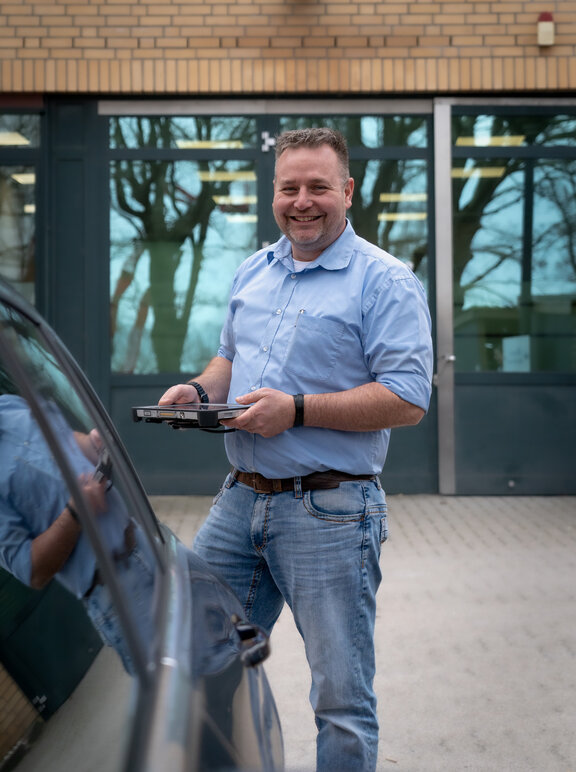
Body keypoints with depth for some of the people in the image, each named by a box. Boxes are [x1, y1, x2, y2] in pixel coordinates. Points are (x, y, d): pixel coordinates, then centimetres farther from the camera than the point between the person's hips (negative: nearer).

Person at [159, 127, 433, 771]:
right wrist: (199, 390, 3)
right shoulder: (253, 272, 14)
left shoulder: (384, 281, -8)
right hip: (239, 499, 7)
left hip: (330, 512, -6)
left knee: (342, 699, 2)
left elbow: (407, 400, -15)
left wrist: (297, 410, -21)